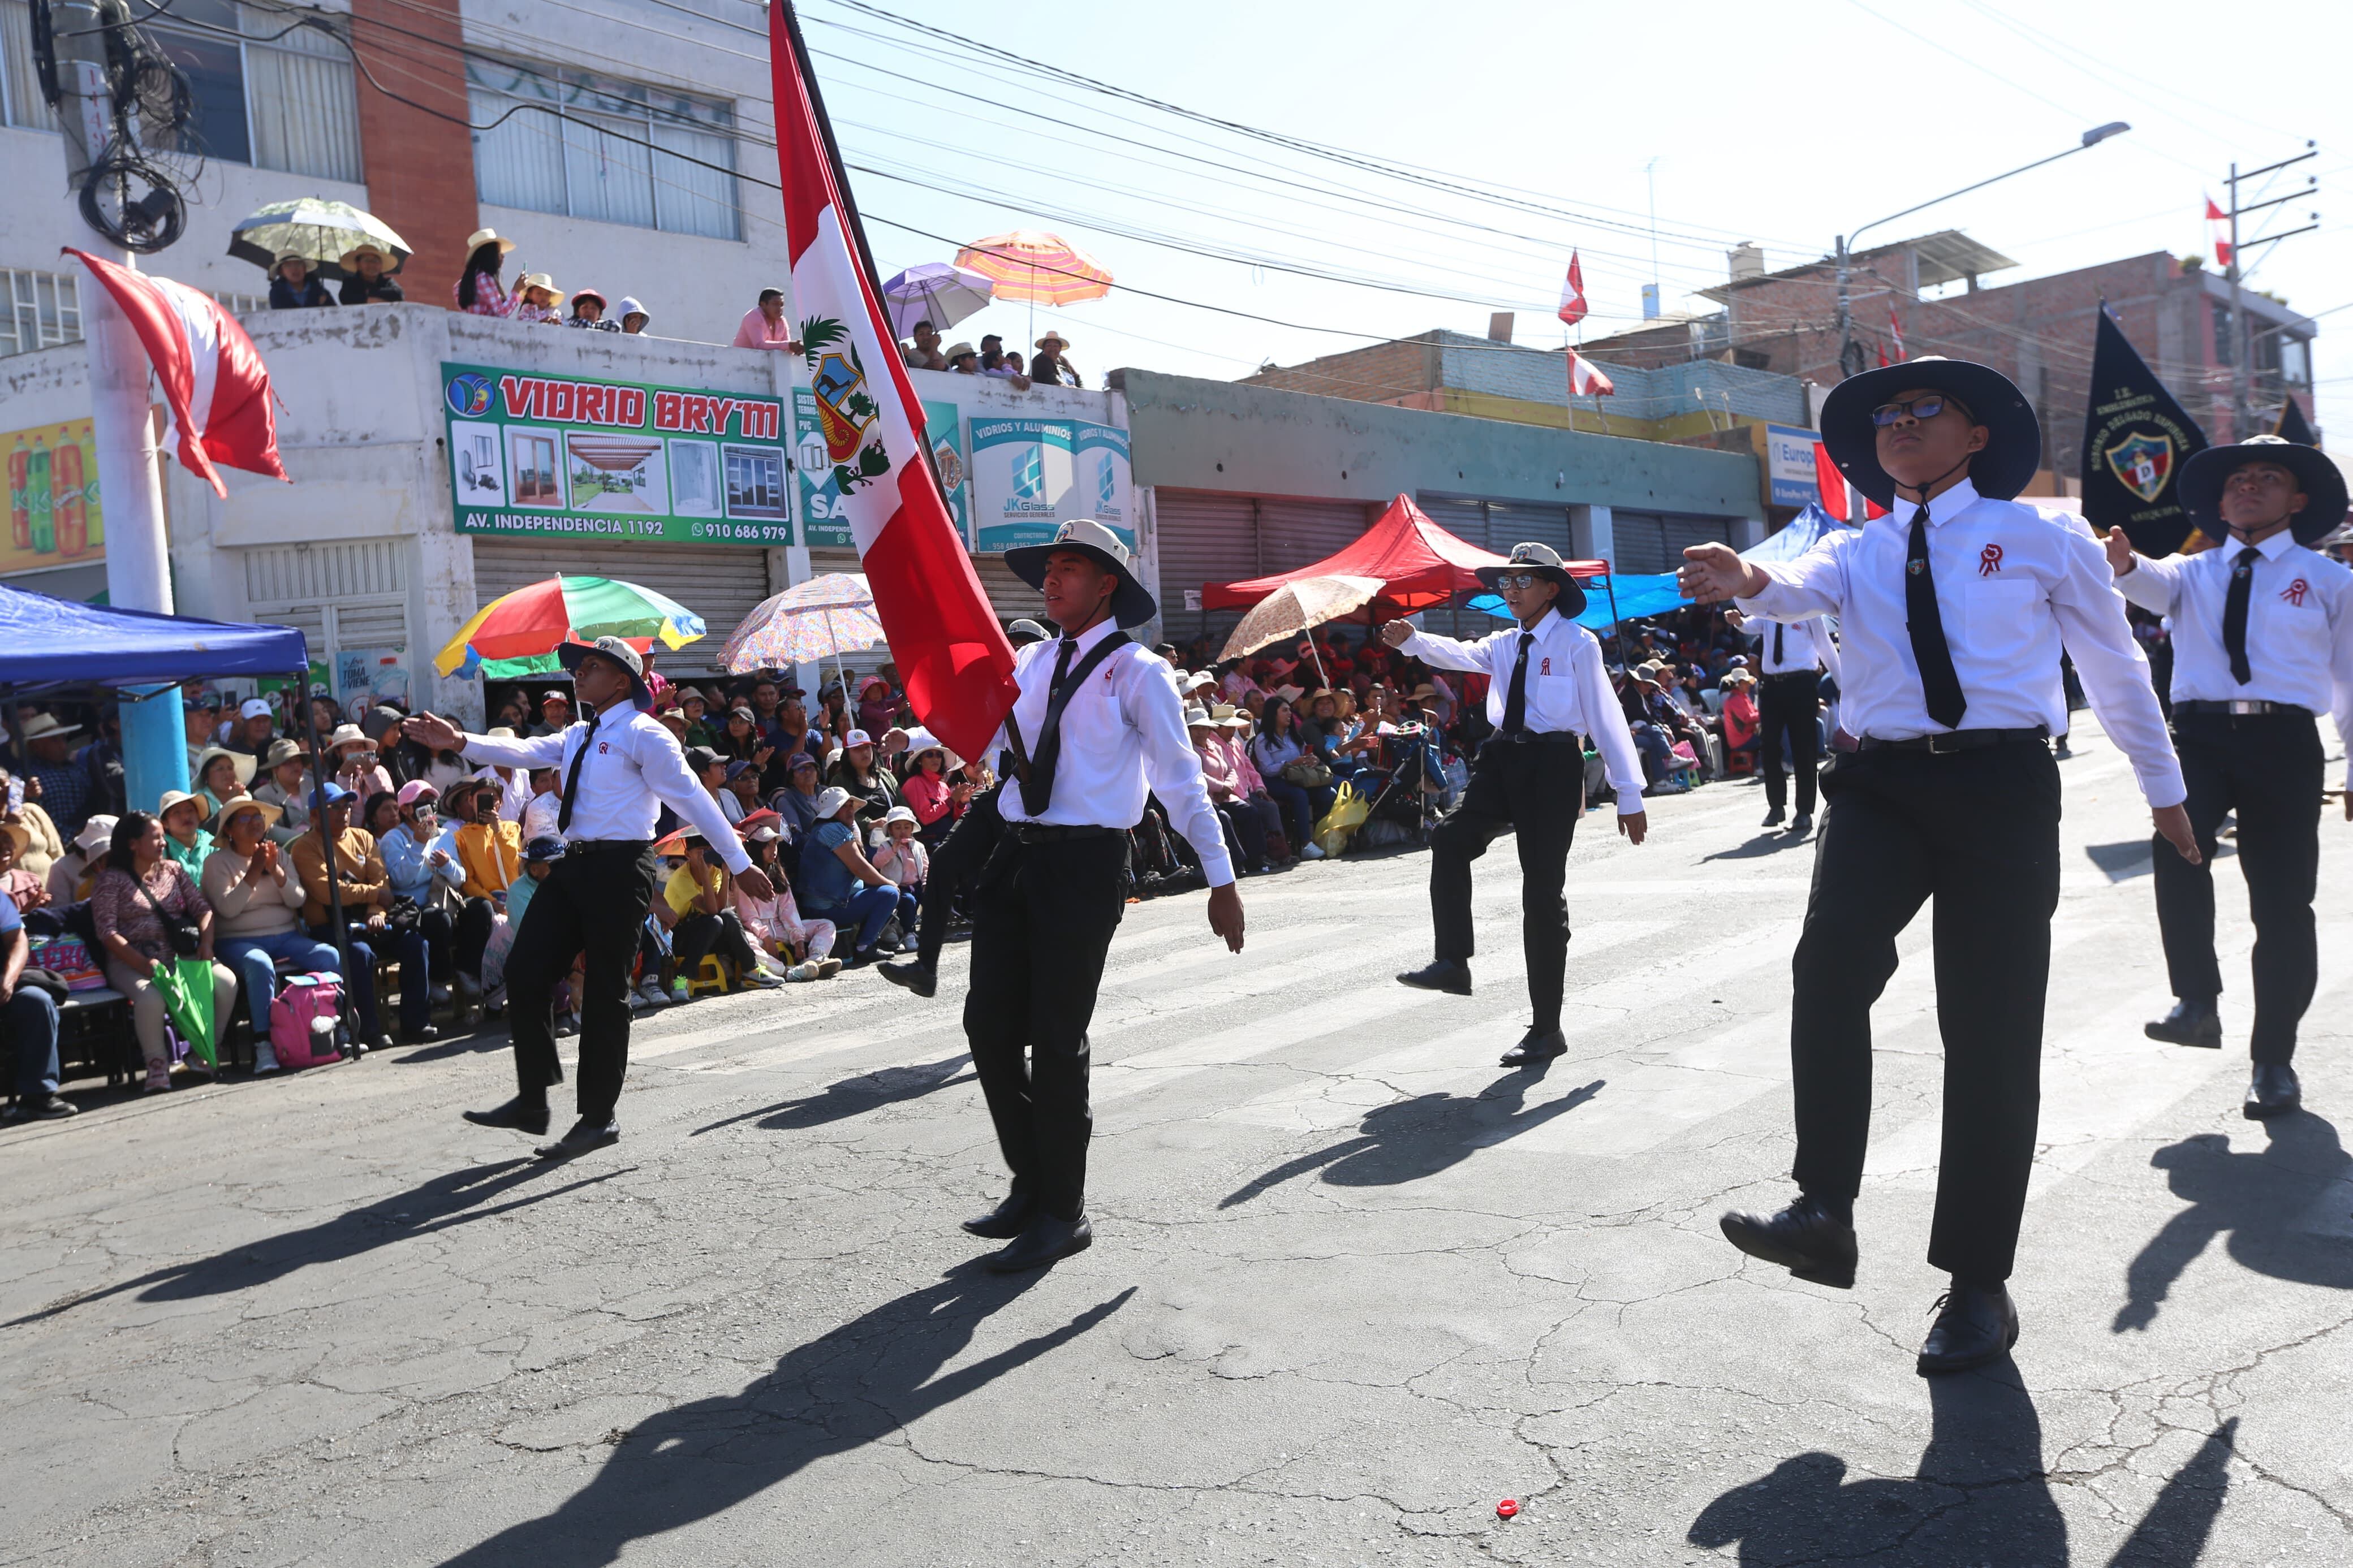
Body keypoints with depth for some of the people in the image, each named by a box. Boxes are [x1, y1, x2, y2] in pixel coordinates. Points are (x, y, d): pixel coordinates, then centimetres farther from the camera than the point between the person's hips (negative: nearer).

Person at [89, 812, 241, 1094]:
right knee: (151, 995, -37)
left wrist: (206, 943, -10)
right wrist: (145, 964, -21)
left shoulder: (173, 869, 17)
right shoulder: (110, 880, 2)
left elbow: (203, 908, 11)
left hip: (179, 954, 4)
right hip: (131, 961, -4)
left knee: (226, 981, -24)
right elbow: (108, 933, -8)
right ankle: (157, 1062, -17)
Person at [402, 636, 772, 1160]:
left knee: (605, 993, -1)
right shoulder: (577, 737, 20)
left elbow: (692, 798, -9)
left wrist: (739, 863, -10)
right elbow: (526, 753, 7)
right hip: (575, 864, 8)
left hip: (619, 868, -8)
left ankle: (598, 1118, 11)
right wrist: (460, 742, -8)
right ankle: (532, 1101, 15)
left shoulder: (642, 735, -6)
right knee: (526, 972, 4)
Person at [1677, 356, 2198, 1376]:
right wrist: (1747, 583, -36)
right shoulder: (1856, 552, 13)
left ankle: (1979, 1282, 13)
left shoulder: (2044, 541, 7)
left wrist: (2164, 788, 26)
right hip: (1879, 783, 1)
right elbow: (1802, 586, -11)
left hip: (2002, 785, -1)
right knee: (1831, 959, -27)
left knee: (1989, 1030, 1)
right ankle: (1825, 1211, -20)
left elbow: (2115, 665, 17)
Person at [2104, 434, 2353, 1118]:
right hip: (2199, 732, 0)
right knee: (2178, 849, -28)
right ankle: (2196, 1002, -12)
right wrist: (2125, 564, -34)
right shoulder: (2194, 573, 15)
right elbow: (2156, 585, -9)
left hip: (2283, 737, 0)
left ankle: (2274, 1060, 14)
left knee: (2282, 901, 2)